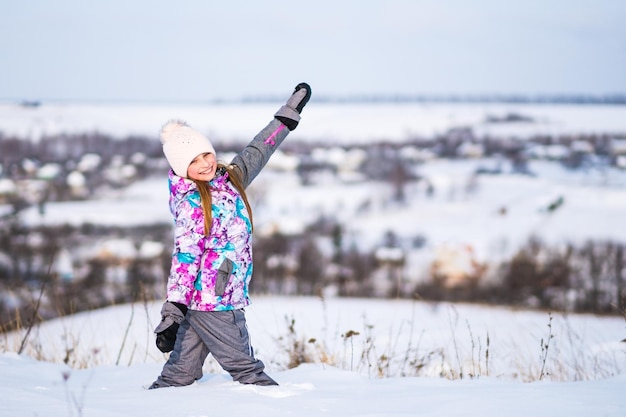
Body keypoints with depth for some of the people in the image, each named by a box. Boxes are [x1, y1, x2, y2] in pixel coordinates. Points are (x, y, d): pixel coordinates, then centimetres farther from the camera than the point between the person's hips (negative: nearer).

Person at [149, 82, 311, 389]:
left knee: (182, 371, 10)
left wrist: (285, 120, 30)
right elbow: (185, 257, -21)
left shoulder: (226, 179, 7)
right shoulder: (192, 203, -16)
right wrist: (172, 311, -27)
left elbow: (252, 156, 22)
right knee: (246, 369, -2)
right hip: (213, 302, -8)